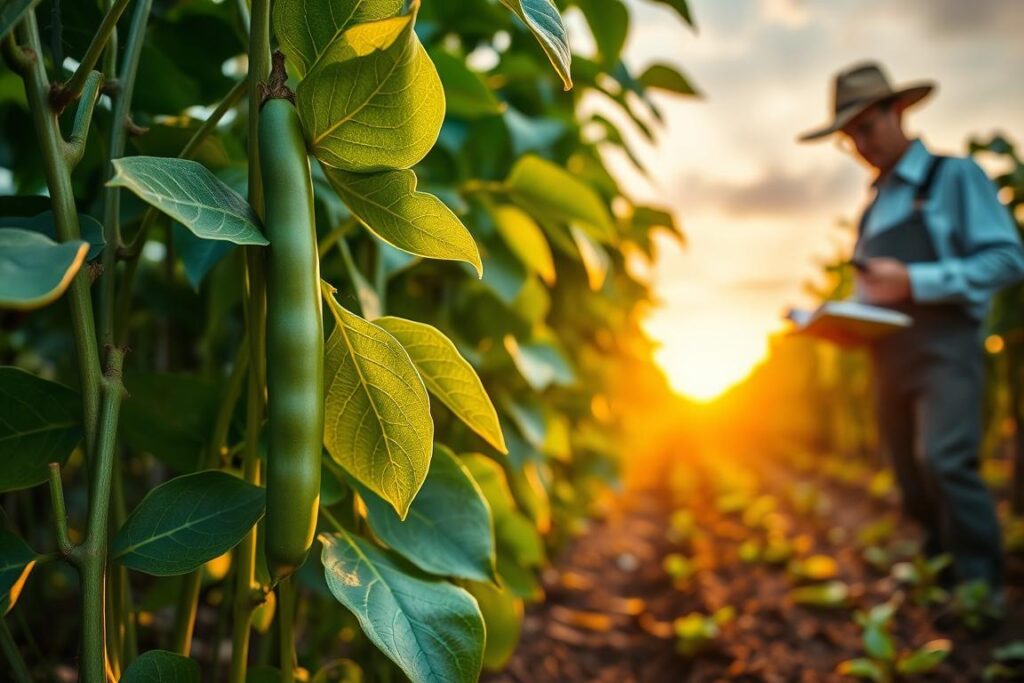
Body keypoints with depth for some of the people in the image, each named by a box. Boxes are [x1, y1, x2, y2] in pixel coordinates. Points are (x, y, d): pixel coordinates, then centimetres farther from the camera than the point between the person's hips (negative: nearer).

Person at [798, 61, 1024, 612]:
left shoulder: (955, 177, 2)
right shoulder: (872, 210, 20)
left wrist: (914, 282, -17)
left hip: (944, 346, -6)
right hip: (888, 358, 6)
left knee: (944, 462, -23)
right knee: (916, 490, 7)